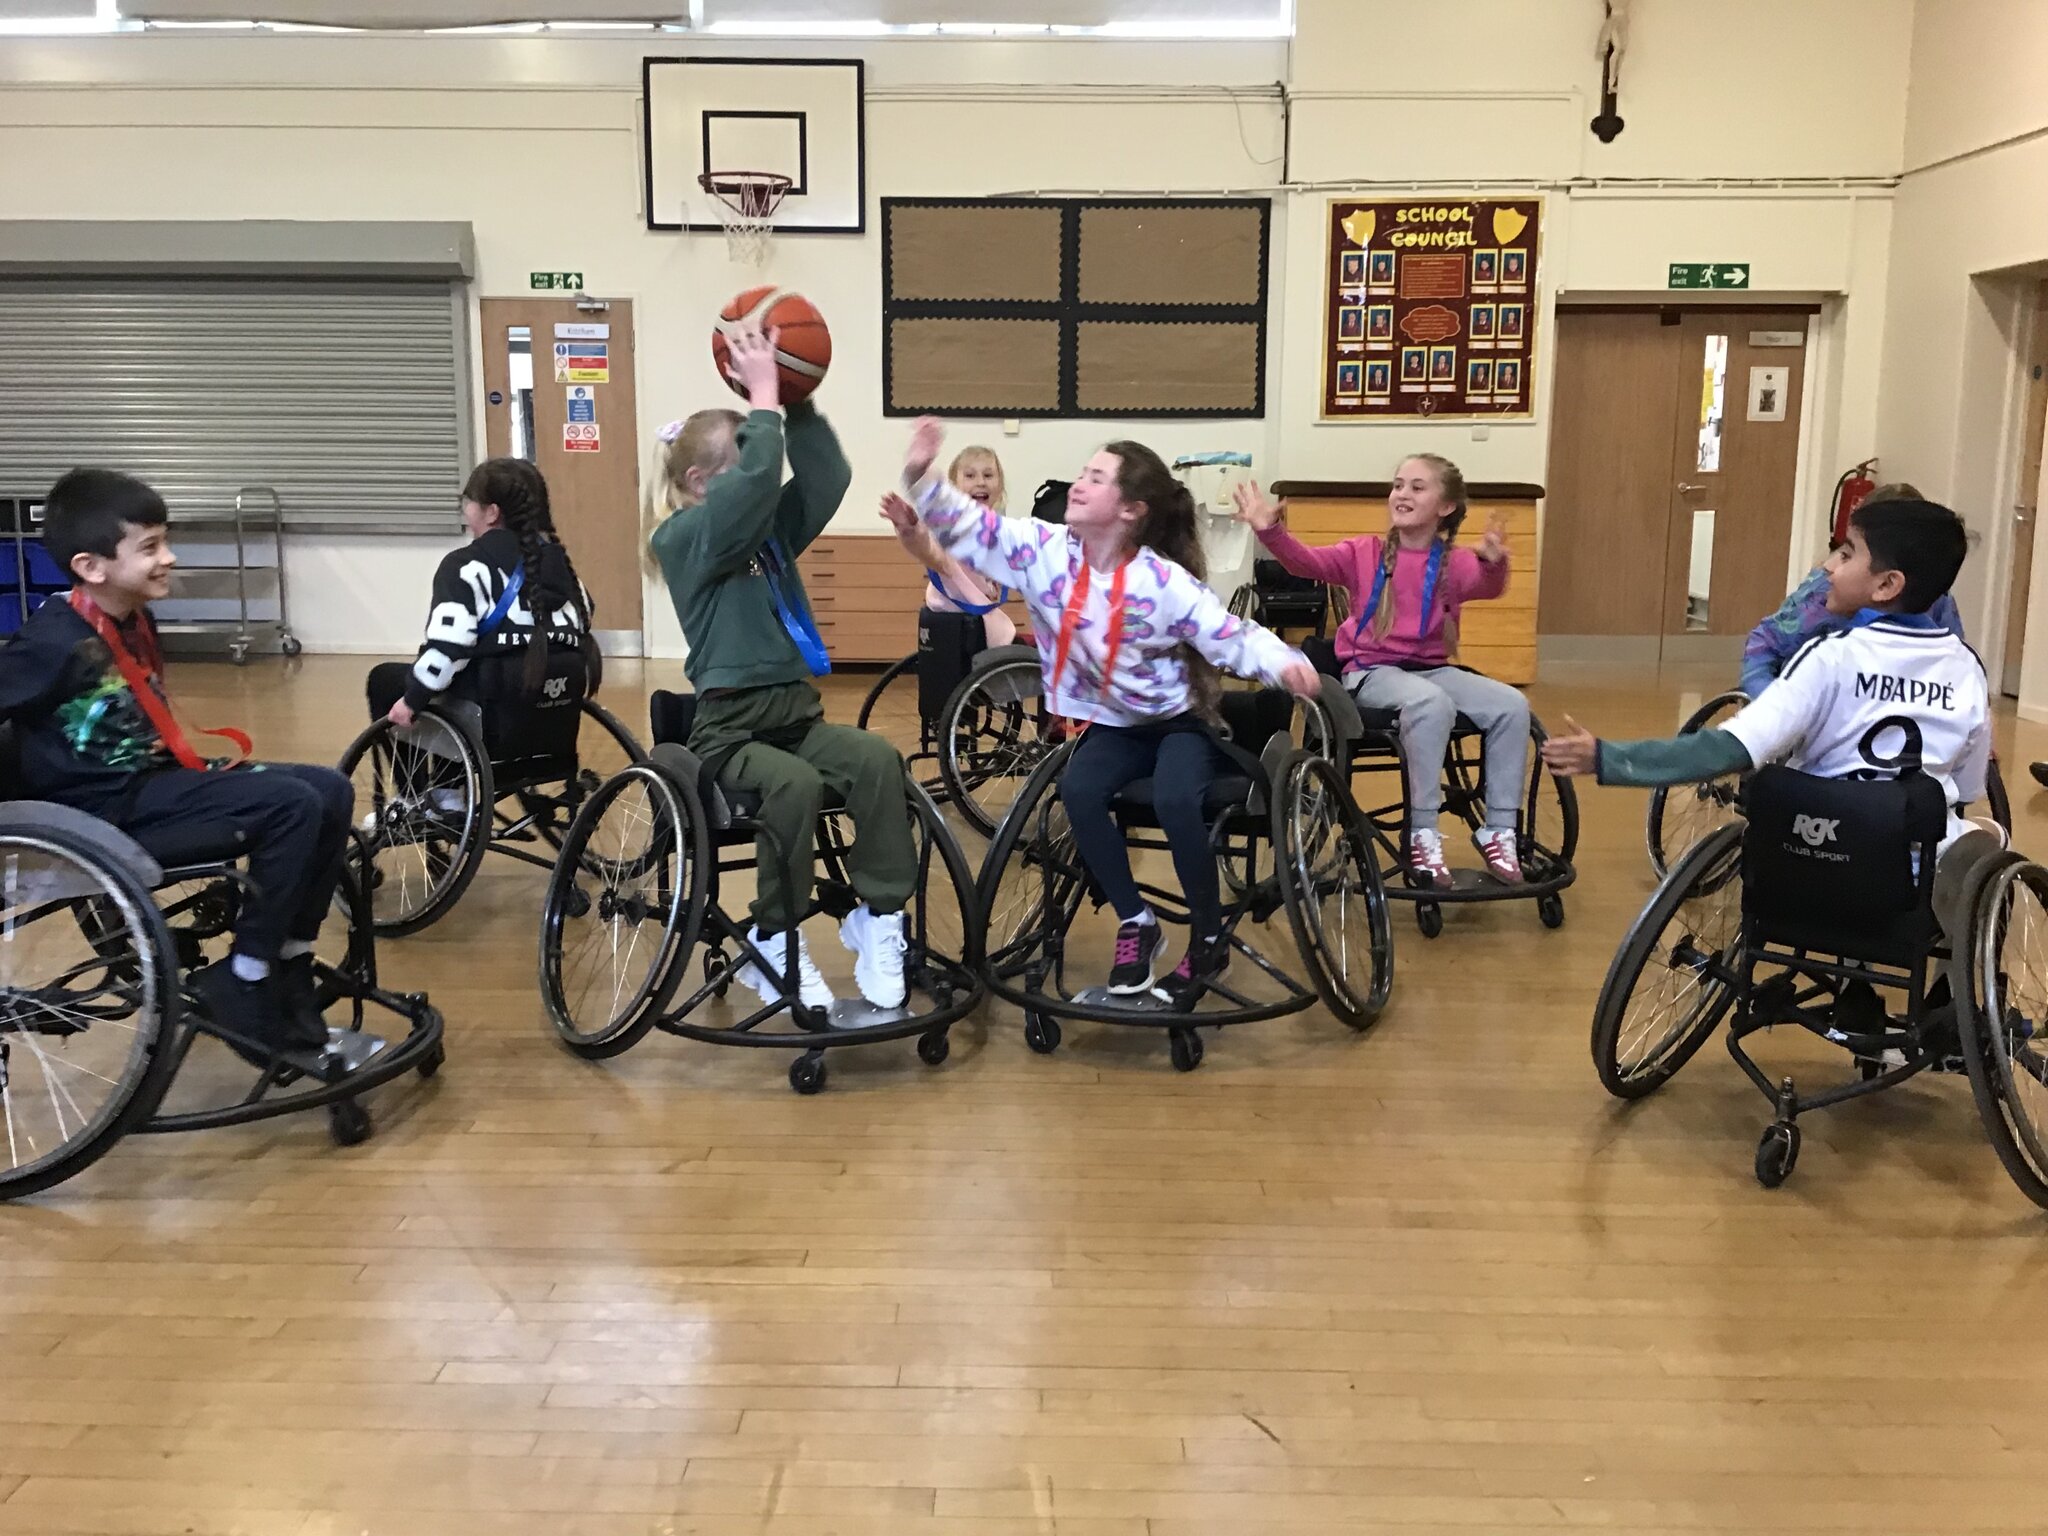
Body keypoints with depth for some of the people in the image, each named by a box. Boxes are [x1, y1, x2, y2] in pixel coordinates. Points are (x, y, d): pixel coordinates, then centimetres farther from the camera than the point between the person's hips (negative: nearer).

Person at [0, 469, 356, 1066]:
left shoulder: (135, 622, 9)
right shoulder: (58, 641, -18)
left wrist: (197, 768, 14)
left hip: (150, 779, 9)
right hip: (102, 807, -9)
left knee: (331, 792, -2)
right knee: (292, 805, -24)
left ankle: (287, 966, 5)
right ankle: (241, 987, -12)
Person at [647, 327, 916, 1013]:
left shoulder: (771, 530, 14)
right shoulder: (682, 539, -6)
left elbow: (827, 477, 1)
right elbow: (753, 484, -24)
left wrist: (796, 402, -8)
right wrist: (763, 396, -18)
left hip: (797, 712, 6)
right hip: (731, 728, -6)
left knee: (878, 759, -24)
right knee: (798, 785, -35)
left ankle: (878, 918, -14)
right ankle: (775, 944, -14)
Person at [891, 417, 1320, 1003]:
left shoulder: (1164, 582, -22)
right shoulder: (1046, 548, -11)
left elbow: (1233, 638, -23)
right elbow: (969, 527, -10)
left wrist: (1284, 662, -42)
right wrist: (922, 477, -25)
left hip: (1180, 721, -4)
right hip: (1113, 724, 4)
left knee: (1174, 799, -33)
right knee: (1078, 790, -27)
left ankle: (1209, 939, -10)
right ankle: (1135, 923, -7)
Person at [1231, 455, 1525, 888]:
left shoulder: (1455, 563, 2)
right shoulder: (1364, 553, 3)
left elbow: (1487, 586, -19)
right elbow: (1307, 562, -12)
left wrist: (1493, 563, -44)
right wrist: (1270, 530, -31)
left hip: (1432, 669, 3)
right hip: (1371, 672, -3)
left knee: (1512, 705, -20)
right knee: (1432, 704, -36)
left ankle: (1499, 830, -7)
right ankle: (1423, 835, -27)